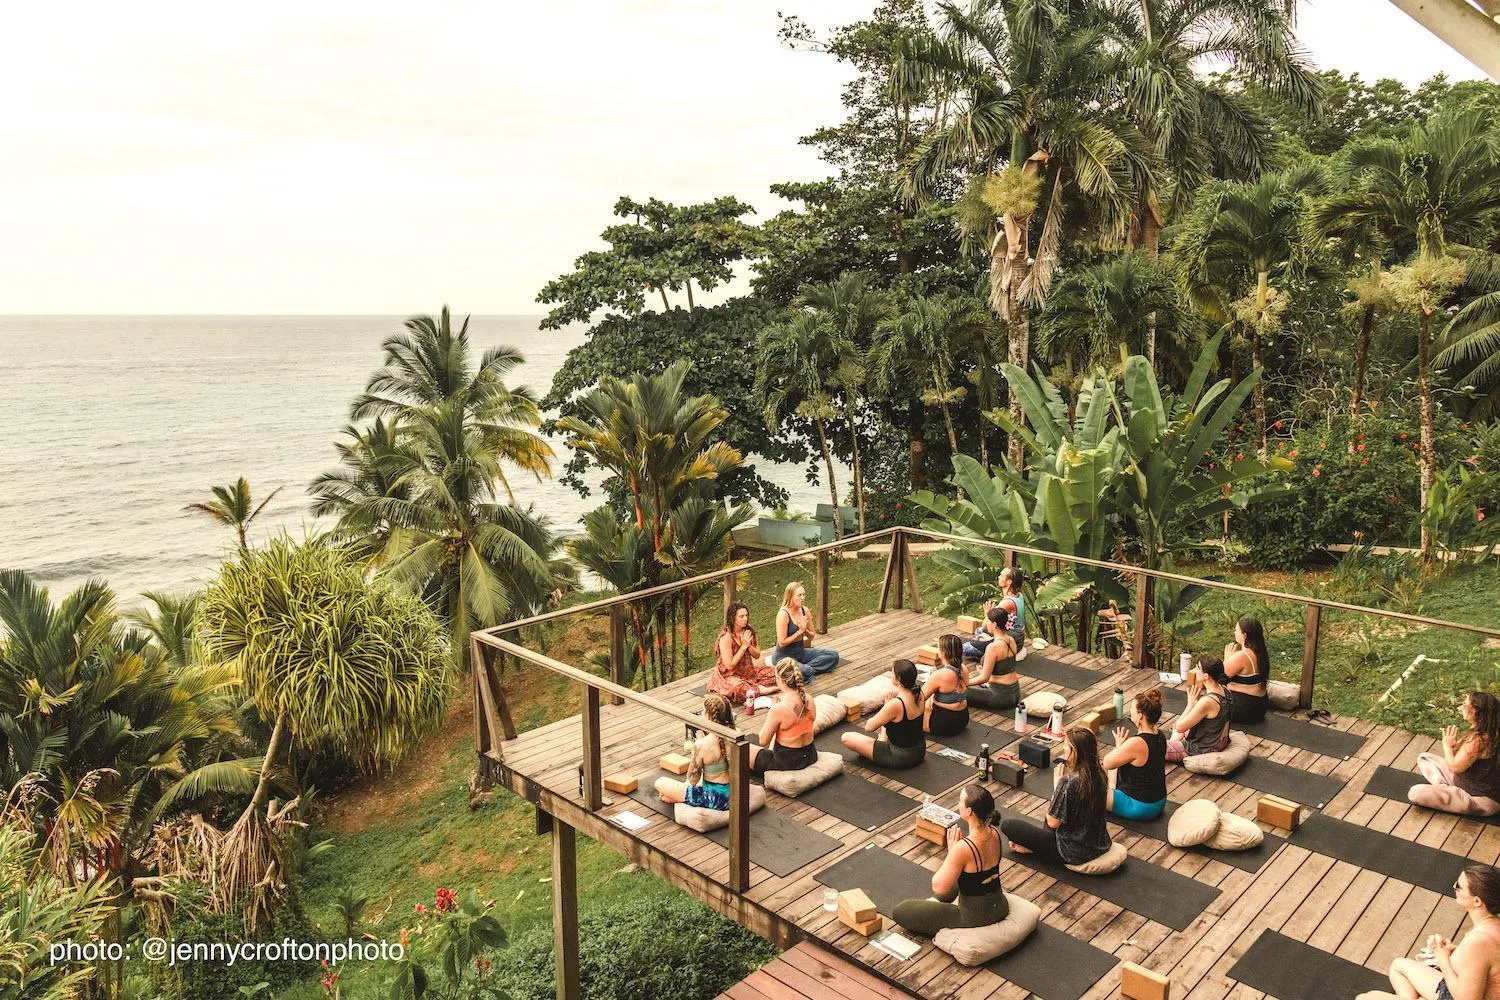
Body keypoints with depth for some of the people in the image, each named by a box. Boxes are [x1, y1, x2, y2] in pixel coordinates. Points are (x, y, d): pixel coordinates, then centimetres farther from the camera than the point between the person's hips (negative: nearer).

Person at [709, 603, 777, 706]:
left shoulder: (748, 632, -2)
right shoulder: (726, 638, -21)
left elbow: (757, 656, 4)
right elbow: (730, 665, -22)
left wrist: (749, 645, -16)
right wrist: (744, 646, -21)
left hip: (749, 671, 7)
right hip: (730, 675, -7)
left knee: (773, 674, -6)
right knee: (741, 689, -38)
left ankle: (754, 688, -13)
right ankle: (759, 689, -12)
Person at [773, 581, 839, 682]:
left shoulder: (805, 611, 0)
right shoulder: (783, 614, -20)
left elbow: (811, 636, 10)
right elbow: (782, 643, -20)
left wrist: (805, 630, -12)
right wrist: (800, 631, -16)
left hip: (801, 652, 8)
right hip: (784, 656, -8)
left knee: (833, 655, -3)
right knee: (804, 671, -38)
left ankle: (806, 669, -10)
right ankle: (808, 670, -5)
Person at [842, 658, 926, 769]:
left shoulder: (895, 705, -32)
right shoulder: (919, 694, -9)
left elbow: (869, 727, -17)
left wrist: (886, 704, -10)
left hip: (901, 758, -8)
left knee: (846, 737, -5)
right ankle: (883, 742, 17)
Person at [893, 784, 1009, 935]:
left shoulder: (963, 848, -33)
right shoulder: (994, 833, -10)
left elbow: (938, 887, -21)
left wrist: (951, 850, -15)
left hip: (975, 917, -8)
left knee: (899, 911, 1)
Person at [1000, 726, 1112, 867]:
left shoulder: (1069, 782, -28)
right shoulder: (1099, 774, -5)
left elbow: (1053, 822, -16)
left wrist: (1057, 784, -11)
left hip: (1075, 853, -8)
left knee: (1008, 825, -5)